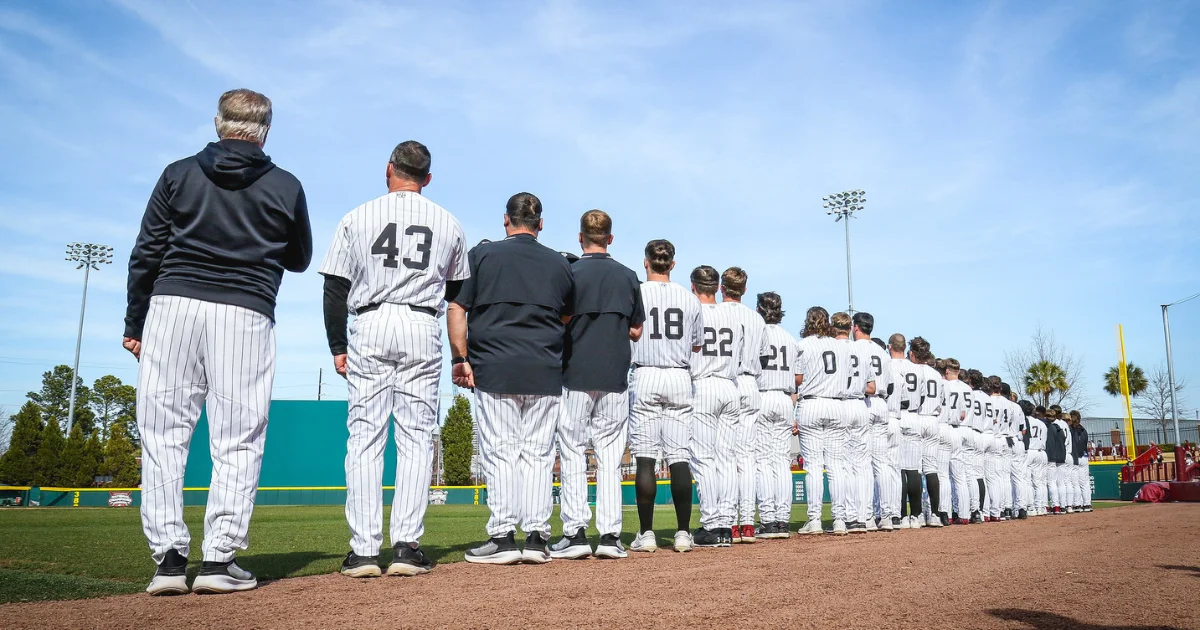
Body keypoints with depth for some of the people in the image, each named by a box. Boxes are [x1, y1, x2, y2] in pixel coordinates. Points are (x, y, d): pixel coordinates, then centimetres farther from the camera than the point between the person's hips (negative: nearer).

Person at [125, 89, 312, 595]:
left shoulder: (179, 174, 8)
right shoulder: (285, 186, 6)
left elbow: (146, 256, 5)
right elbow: (300, 260, 16)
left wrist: (134, 324, 11)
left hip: (172, 306, 1)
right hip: (246, 314, -1)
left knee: (163, 434, 5)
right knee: (237, 442, 2)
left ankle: (168, 559, 1)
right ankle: (219, 561, 0)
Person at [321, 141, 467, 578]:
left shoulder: (357, 217, 6)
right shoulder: (448, 223, 11)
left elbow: (336, 289, 4)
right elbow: (458, 292, 16)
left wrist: (337, 346, 8)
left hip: (370, 328, -1)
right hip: (423, 331, 1)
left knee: (364, 437, 1)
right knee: (417, 438, 2)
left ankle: (364, 550, -1)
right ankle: (406, 546, -3)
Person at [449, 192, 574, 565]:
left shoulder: (482, 255, 4)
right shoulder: (560, 264, 12)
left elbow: (456, 310, -2)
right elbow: (570, 318, 18)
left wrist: (460, 359, -1)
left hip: (494, 370, -2)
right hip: (546, 374, 2)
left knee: (500, 452, 1)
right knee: (538, 454, 6)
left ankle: (503, 538, 0)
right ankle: (536, 538, 6)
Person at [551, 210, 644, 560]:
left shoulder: (569, 273, -3)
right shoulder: (628, 276, 7)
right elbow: (636, 331, 11)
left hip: (575, 375, -3)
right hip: (615, 378, 3)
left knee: (572, 454, 2)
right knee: (609, 458, 6)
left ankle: (575, 533, -1)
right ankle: (610, 535, 4)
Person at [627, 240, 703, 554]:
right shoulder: (690, 299, 7)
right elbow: (697, 347, 13)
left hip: (644, 378, -2)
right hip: (680, 379, 3)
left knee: (645, 457, -1)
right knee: (680, 456, 4)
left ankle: (646, 533, 0)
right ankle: (683, 532, 4)